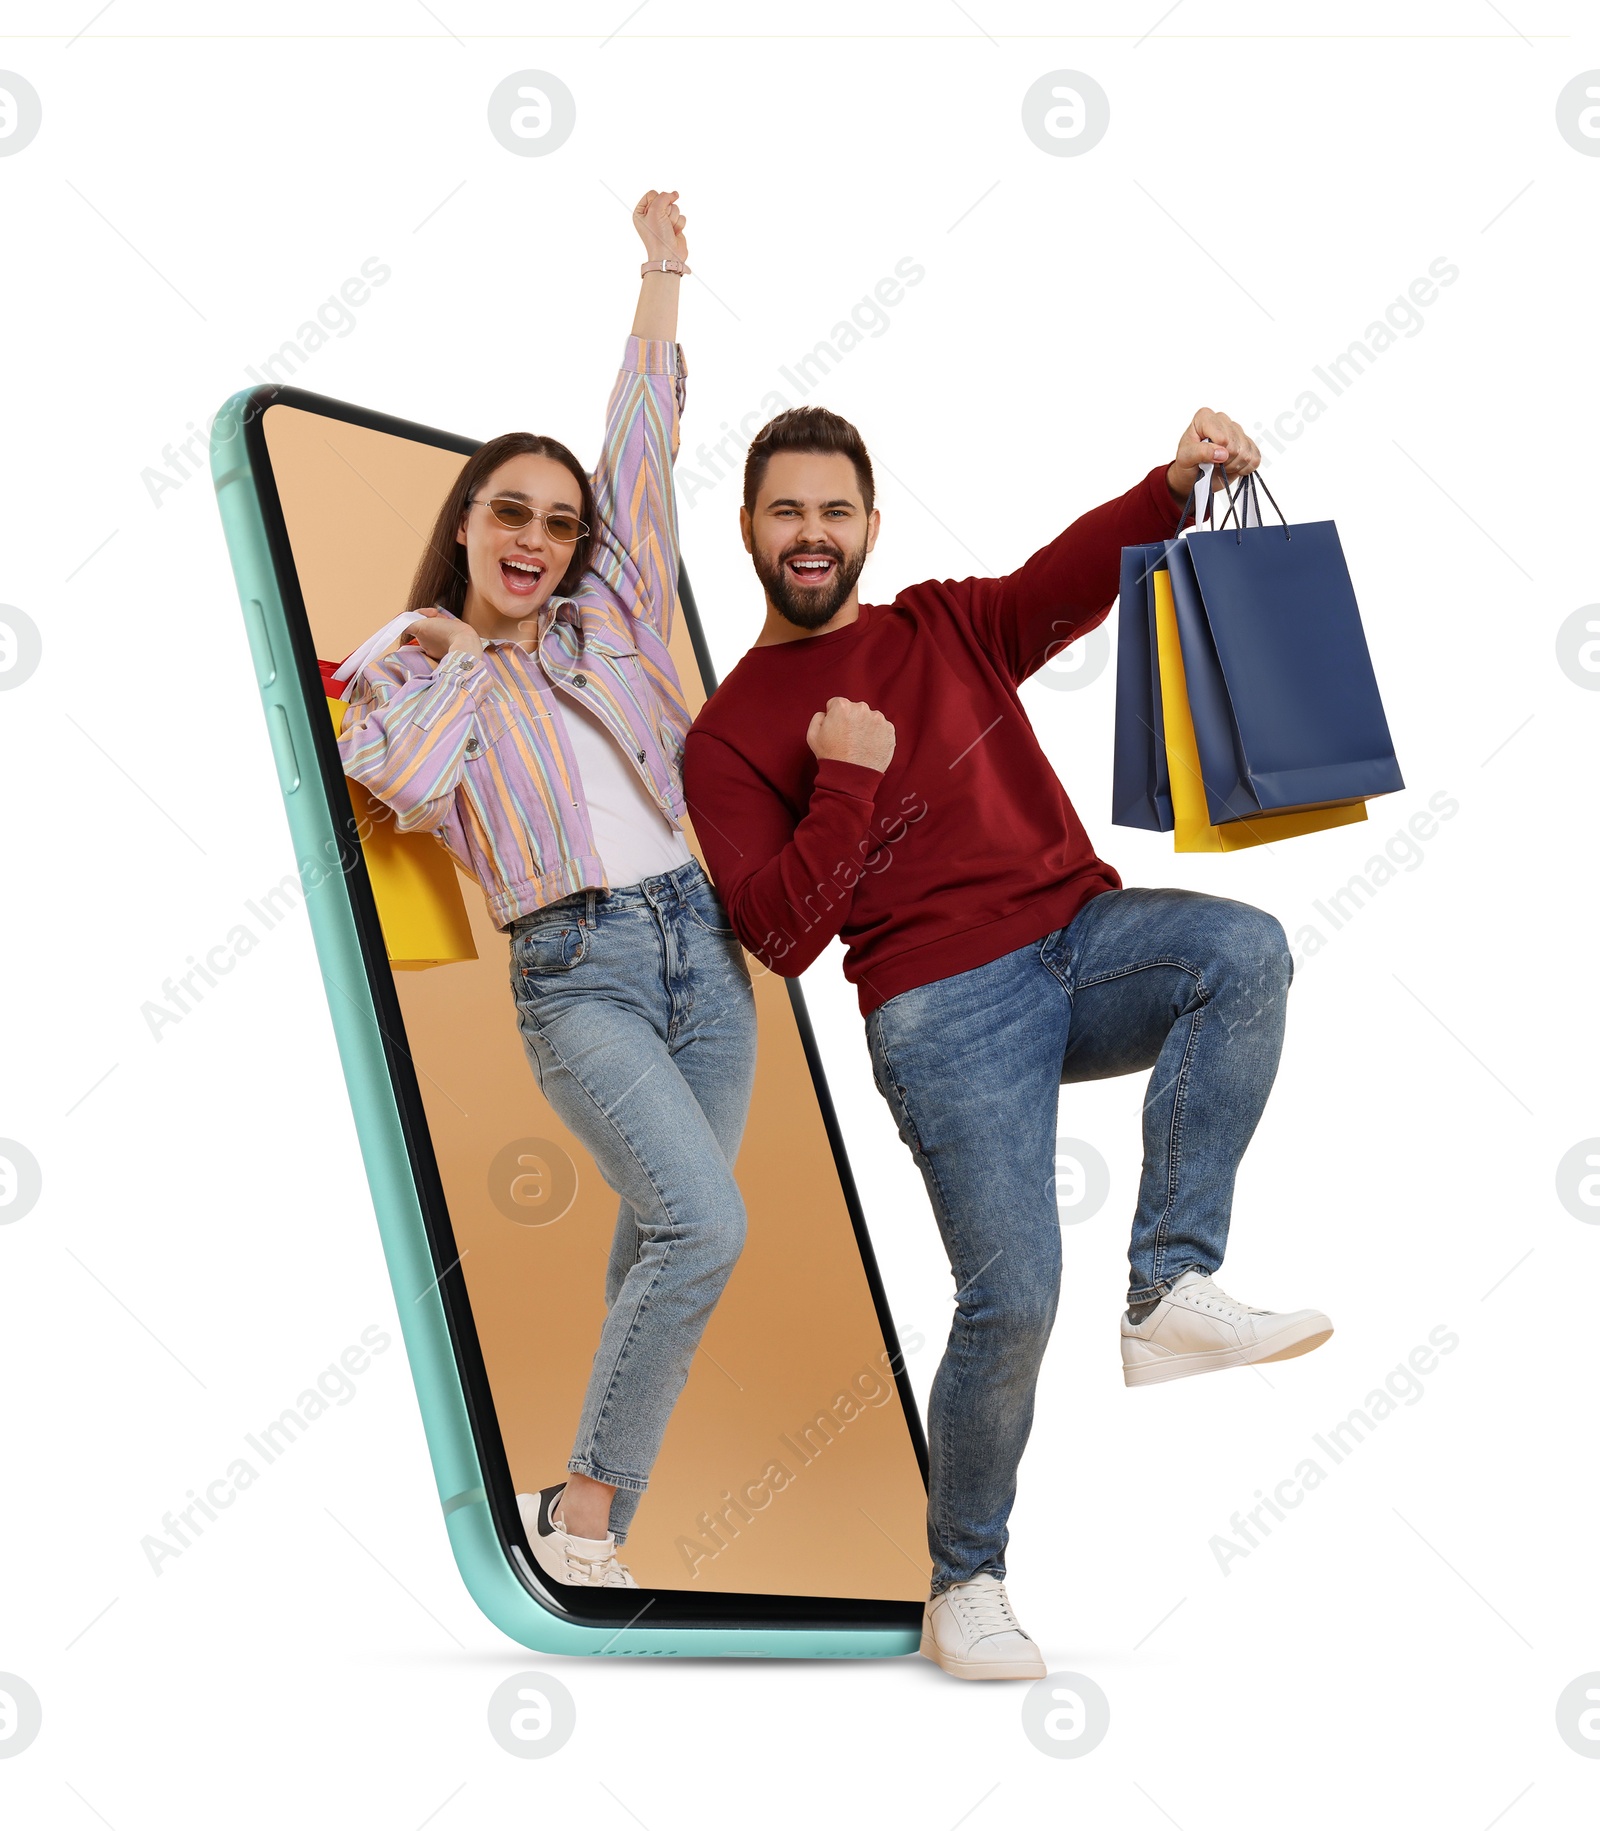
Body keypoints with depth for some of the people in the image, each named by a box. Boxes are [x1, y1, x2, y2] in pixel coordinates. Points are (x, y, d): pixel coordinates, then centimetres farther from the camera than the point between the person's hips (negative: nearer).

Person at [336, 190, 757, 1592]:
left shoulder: (608, 620, 14)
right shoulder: (401, 668, 6)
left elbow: (645, 452, 13)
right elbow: (406, 787, -16)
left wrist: (662, 275, 14)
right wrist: (459, 656, -3)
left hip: (700, 941, 5)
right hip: (576, 973, -4)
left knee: (660, 1243, 4)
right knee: (704, 1222, -20)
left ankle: (597, 1502, 16)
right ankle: (580, 1510, -6)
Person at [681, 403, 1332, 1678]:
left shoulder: (948, 628, 17)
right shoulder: (730, 734, 8)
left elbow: (1076, 577, -3)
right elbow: (782, 937, -4)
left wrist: (1173, 484, -21)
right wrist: (846, 782, -12)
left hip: (1084, 937, 4)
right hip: (943, 1008, -3)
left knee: (1246, 946, -27)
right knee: (1013, 1292, -13)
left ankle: (1172, 1294, -22)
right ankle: (964, 1585, 10)